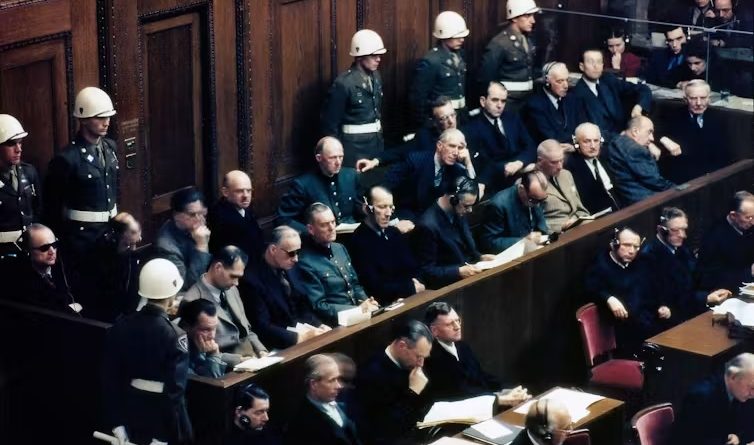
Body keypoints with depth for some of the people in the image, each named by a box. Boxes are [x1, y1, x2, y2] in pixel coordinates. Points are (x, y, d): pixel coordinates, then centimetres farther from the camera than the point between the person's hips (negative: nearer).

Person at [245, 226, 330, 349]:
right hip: (281, 347, -8)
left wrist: (319, 326, -2)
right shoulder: (255, 281, -15)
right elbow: (263, 329, -17)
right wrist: (300, 337, -23)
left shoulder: (288, 271, 8)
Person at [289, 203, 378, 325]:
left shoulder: (340, 248, 13)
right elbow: (319, 307, -11)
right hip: (336, 324, -7)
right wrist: (359, 310, -15)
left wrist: (365, 303, 1)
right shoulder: (306, 263, -10)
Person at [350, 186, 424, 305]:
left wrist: (415, 282, -7)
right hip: (384, 304, -7)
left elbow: (413, 268, 15)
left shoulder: (394, 232, 12)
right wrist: (411, 288, -9)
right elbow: (375, 287, -14)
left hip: (408, 298, 7)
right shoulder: (359, 241, -11)